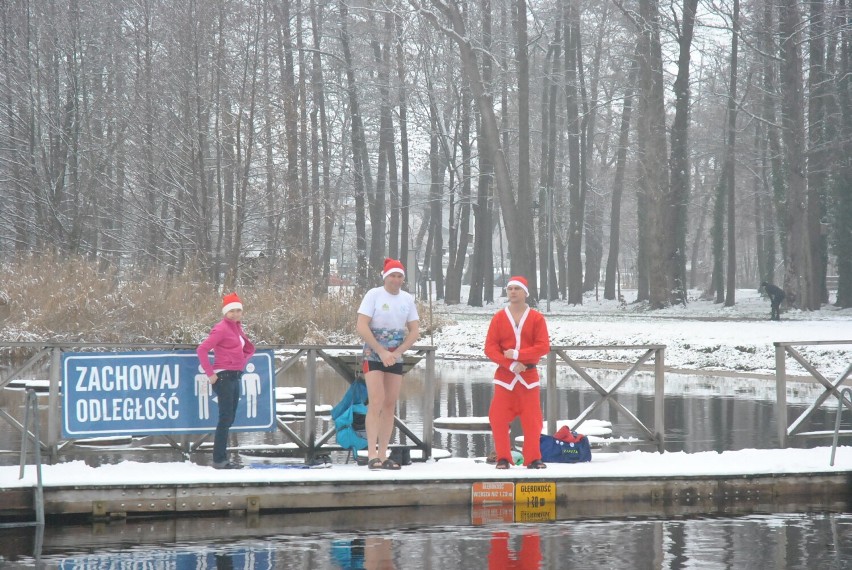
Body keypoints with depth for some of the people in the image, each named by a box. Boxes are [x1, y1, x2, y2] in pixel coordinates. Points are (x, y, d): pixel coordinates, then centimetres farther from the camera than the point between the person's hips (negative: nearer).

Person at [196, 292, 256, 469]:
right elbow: (202, 349, -18)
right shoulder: (221, 329, -11)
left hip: (235, 378, 9)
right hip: (224, 377, -9)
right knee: (226, 418, -10)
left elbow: (248, 349, 30)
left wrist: (242, 364, 14)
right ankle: (219, 460, -9)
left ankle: (222, 459, 13)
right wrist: (210, 374, -17)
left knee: (229, 419, 9)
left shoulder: (237, 328, 14)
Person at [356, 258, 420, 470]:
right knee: (376, 402, -15)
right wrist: (382, 352, -17)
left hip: (395, 358, 5)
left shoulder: (407, 299, 6)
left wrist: (397, 353, -9)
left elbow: (415, 331, 6)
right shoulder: (373, 295, -8)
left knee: (390, 405, 4)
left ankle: (383, 456, 7)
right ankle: (372, 454, -17)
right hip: (373, 355, -5)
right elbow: (361, 326, -14)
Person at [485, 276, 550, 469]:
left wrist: (517, 354, -15)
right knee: (498, 417, -4)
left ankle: (533, 459, 8)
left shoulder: (536, 318, 1)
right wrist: (510, 365, -14)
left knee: (532, 419, 0)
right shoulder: (498, 318, 4)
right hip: (504, 375, 1)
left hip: (529, 375, -1)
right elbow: (490, 347, -2)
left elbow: (543, 346, -6)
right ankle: (503, 458, 4)